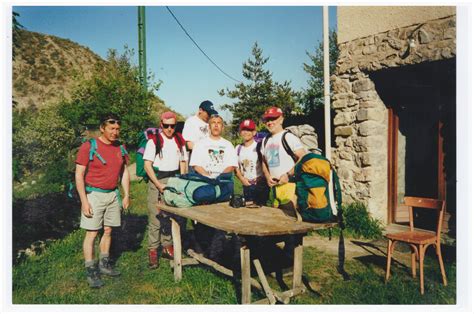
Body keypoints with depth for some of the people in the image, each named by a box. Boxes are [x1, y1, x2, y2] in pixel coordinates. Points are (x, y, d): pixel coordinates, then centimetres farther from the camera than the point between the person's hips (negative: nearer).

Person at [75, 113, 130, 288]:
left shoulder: (120, 148, 7)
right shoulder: (89, 146, -10)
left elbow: (125, 172, 14)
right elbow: (79, 175, -10)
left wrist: (126, 195, 8)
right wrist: (84, 201, -14)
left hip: (113, 195, 5)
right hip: (94, 195, -5)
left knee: (108, 231, 12)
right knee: (92, 233, -2)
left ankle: (104, 264, 27)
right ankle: (91, 271, 8)